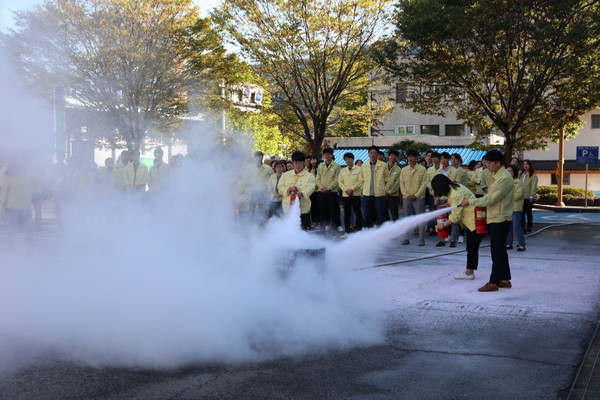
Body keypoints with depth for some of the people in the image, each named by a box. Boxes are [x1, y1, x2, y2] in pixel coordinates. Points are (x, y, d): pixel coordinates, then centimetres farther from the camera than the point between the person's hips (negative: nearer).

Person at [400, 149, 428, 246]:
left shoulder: (422, 169, 0)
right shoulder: (403, 170, 9)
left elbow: (424, 184, -4)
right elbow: (402, 184, 6)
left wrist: (416, 195, -11)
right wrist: (407, 195, -7)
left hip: (419, 198, -3)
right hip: (406, 198, 3)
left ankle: (421, 240, 2)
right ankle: (406, 238, 12)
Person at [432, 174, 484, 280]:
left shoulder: (456, 195, -25)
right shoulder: (455, 186, 5)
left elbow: (455, 216, -21)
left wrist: (443, 225, -10)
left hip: (475, 220, -10)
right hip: (472, 220, 10)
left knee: (472, 247, -4)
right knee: (471, 247, 12)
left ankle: (469, 272, 2)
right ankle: (469, 271, 17)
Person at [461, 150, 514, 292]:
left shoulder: (504, 178, -19)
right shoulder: (494, 175, 13)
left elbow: (491, 199, -23)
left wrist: (471, 202, -16)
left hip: (500, 219, -10)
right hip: (493, 218, 10)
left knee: (497, 251, -5)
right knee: (500, 250, 15)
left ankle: (494, 282, 1)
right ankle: (505, 279, 23)